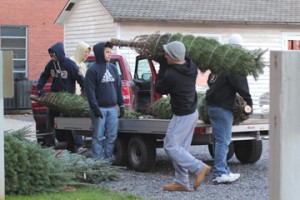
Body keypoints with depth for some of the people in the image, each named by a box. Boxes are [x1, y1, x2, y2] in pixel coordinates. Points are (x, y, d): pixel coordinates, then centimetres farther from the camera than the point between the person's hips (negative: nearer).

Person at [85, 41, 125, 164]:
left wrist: (121, 104, 11)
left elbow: (118, 87, 15)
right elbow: (90, 91, -10)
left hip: (112, 108, 6)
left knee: (112, 135, 6)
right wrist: (95, 107, -15)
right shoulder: (93, 70, -6)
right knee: (98, 137, -2)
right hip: (100, 108, -6)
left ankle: (108, 158, 15)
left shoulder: (113, 68, 12)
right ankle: (97, 160, 3)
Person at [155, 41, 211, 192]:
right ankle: (181, 182, 16)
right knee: (180, 148, 13)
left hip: (182, 116, -9)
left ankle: (199, 168, -7)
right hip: (192, 112, 9)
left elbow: (159, 89, -6)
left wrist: (162, 67, -1)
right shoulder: (191, 67, -2)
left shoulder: (171, 75, -25)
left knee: (170, 146, -1)